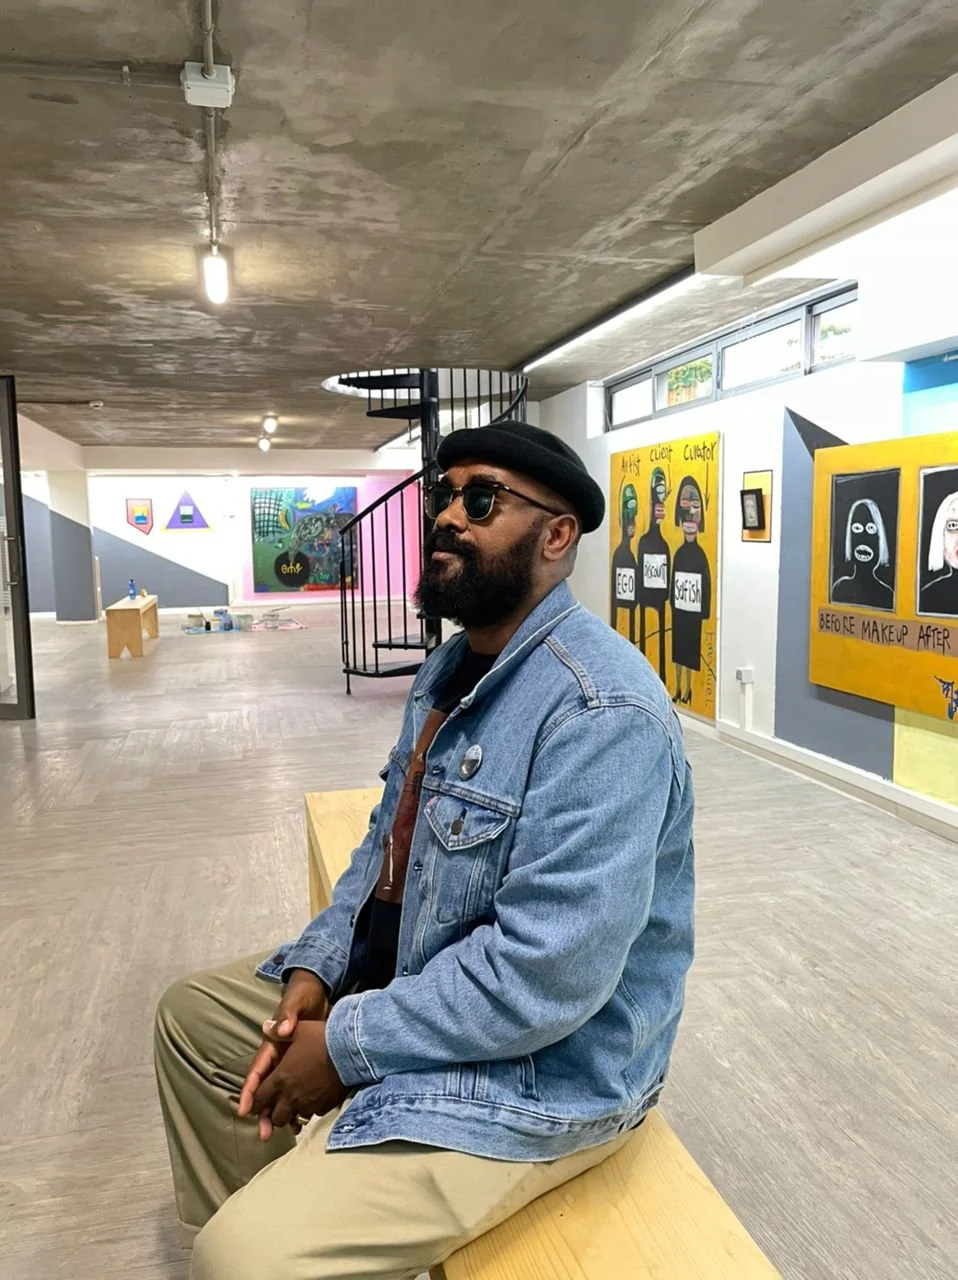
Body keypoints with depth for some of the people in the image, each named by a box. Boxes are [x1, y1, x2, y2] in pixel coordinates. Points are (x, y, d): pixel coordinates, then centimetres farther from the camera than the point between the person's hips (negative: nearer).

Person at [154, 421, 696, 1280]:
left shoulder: (600, 710, -27)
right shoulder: (451, 667, 5)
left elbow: (544, 977, -30)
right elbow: (389, 843, 10)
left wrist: (348, 1046, -19)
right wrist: (315, 970, -4)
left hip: (540, 1064, -9)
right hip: (401, 981, 9)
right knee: (194, 1013, 18)